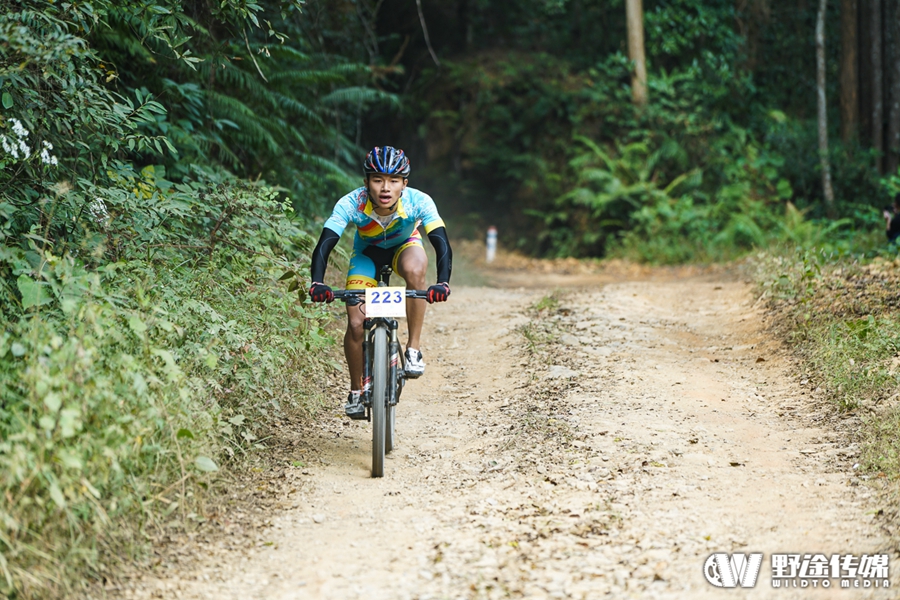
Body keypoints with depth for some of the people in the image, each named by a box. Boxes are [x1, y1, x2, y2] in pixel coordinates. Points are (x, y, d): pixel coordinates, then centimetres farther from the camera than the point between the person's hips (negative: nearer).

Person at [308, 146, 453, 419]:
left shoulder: (418, 202, -34)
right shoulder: (351, 204, -34)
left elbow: (442, 244, -40)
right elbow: (324, 245, -38)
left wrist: (443, 283, -57)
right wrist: (317, 283, -55)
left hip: (404, 246, 0)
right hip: (367, 253, 1)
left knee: (414, 270, -37)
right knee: (356, 324, -13)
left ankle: (413, 349, -22)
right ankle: (356, 390, 11)